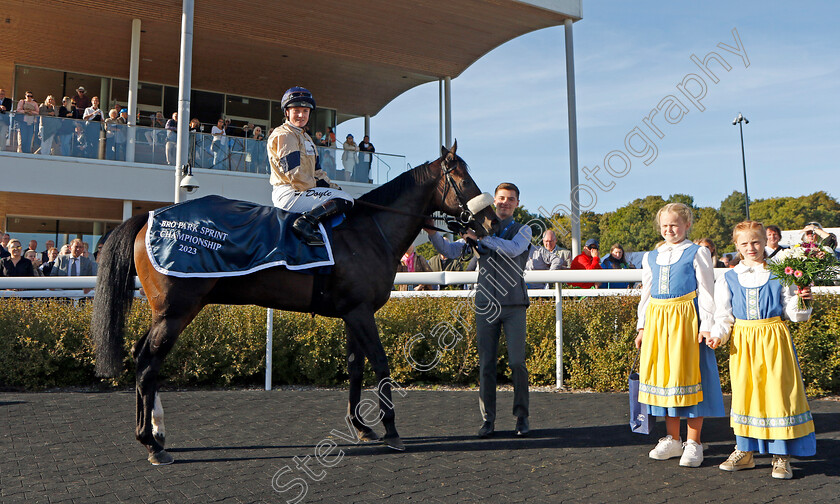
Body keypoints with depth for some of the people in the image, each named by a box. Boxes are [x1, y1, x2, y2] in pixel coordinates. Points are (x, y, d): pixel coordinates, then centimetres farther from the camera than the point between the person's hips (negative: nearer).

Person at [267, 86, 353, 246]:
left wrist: (333, 187, 7)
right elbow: (294, 174, -17)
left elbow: (317, 171, 21)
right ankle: (305, 223, -32)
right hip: (288, 193, -10)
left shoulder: (306, 137, 24)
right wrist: (315, 188, -10)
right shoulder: (284, 135, -8)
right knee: (345, 200, -20)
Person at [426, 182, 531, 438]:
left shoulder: (523, 230, 7)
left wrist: (481, 237, -21)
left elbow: (513, 249, -15)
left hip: (514, 305, -2)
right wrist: (433, 234, -11)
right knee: (486, 363, 2)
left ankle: (522, 417, 12)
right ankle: (488, 419, 10)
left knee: (517, 362, -2)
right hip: (486, 305, 2)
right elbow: (451, 251, 6)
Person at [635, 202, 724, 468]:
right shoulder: (651, 257, 16)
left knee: (687, 375, -4)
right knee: (663, 375, 7)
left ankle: (693, 443, 8)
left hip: (685, 319, -5)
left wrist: (706, 326, -9)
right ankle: (672, 440, 20)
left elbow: (706, 292, -2)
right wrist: (642, 326, 13)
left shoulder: (697, 253, 2)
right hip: (657, 321, 5)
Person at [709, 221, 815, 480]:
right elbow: (723, 316, 8)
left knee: (778, 392, -2)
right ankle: (745, 451, 21)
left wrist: (802, 301, -17)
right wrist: (717, 336, -7)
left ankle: (781, 456, 11)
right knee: (744, 393, 7)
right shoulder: (728, 279, 7)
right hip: (742, 342, 2)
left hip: (773, 339, -2)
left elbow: (793, 313, 2)